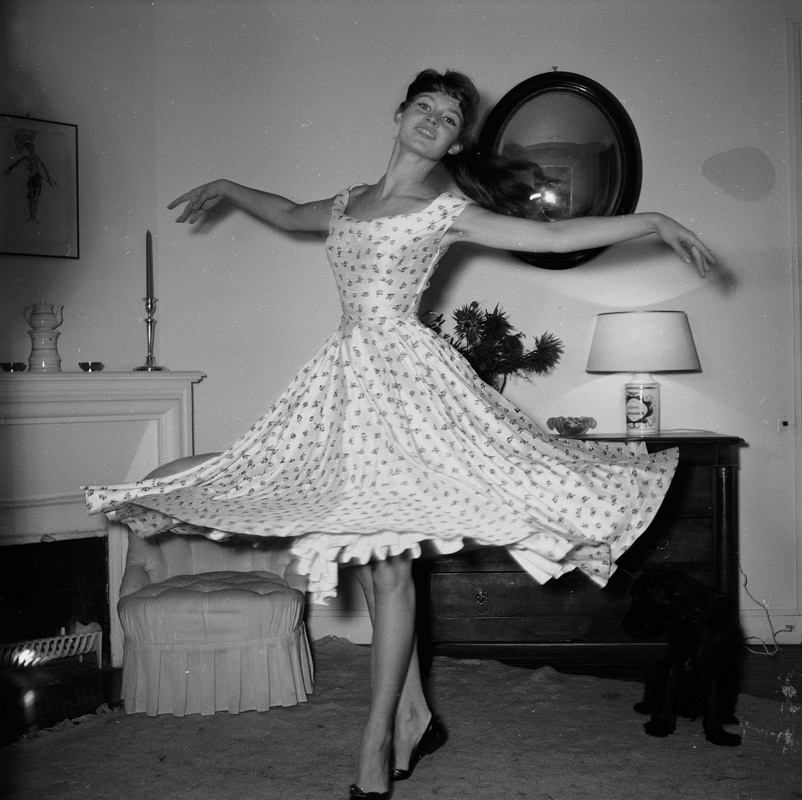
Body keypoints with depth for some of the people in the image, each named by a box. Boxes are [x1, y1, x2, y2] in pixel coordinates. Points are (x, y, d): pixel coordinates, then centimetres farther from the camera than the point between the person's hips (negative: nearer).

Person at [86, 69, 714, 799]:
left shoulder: (448, 211, 3)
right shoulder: (350, 203, 19)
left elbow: (554, 236, -2)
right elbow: (289, 214, 40)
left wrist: (655, 223, -9)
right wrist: (226, 188, 44)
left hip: (406, 373, -5)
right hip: (349, 376, 5)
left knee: (389, 562, -8)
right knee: (374, 558, 5)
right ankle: (414, 718, 18)